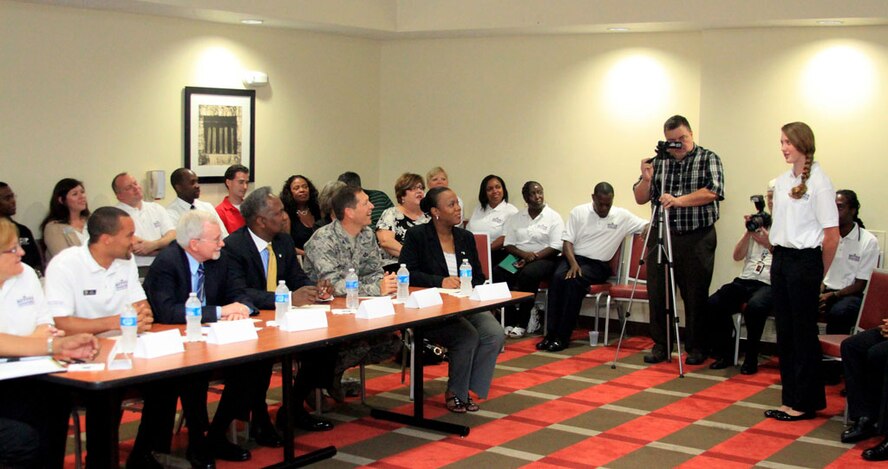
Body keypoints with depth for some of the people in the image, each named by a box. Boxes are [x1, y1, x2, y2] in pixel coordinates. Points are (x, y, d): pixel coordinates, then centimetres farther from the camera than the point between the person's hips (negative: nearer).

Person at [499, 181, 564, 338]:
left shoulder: (553, 217, 2)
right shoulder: (516, 218, 14)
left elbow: (556, 248, -7)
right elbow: (508, 245, 9)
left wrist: (532, 258, -17)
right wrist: (523, 254, -13)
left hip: (544, 259, -4)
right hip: (519, 258, 4)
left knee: (528, 274, -37)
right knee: (498, 273, -26)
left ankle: (522, 323, -26)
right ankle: (509, 321, -19)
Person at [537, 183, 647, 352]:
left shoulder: (622, 216, 2)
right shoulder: (579, 212, 5)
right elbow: (567, 242, 1)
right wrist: (573, 264, -16)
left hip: (598, 264, -1)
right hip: (573, 257, 2)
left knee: (574, 281, -33)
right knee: (558, 277, -32)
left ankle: (562, 337, -28)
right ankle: (550, 334, -27)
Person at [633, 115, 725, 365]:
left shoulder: (708, 159, 1)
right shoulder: (658, 162, 10)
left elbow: (713, 192, -14)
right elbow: (640, 199, 9)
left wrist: (679, 200, -26)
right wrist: (646, 180, -11)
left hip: (697, 238, -3)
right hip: (661, 236, 3)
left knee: (696, 295, 2)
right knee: (657, 293, 2)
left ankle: (696, 348, 14)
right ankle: (660, 345, 14)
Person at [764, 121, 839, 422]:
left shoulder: (818, 182, -11)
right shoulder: (782, 181, 11)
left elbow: (832, 235, -11)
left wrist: (819, 273, -4)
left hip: (804, 260, -8)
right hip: (780, 259, 8)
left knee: (803, 333, 0)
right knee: (785, 332, 10)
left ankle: (804, 403, 8)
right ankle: (791, 398, 19)